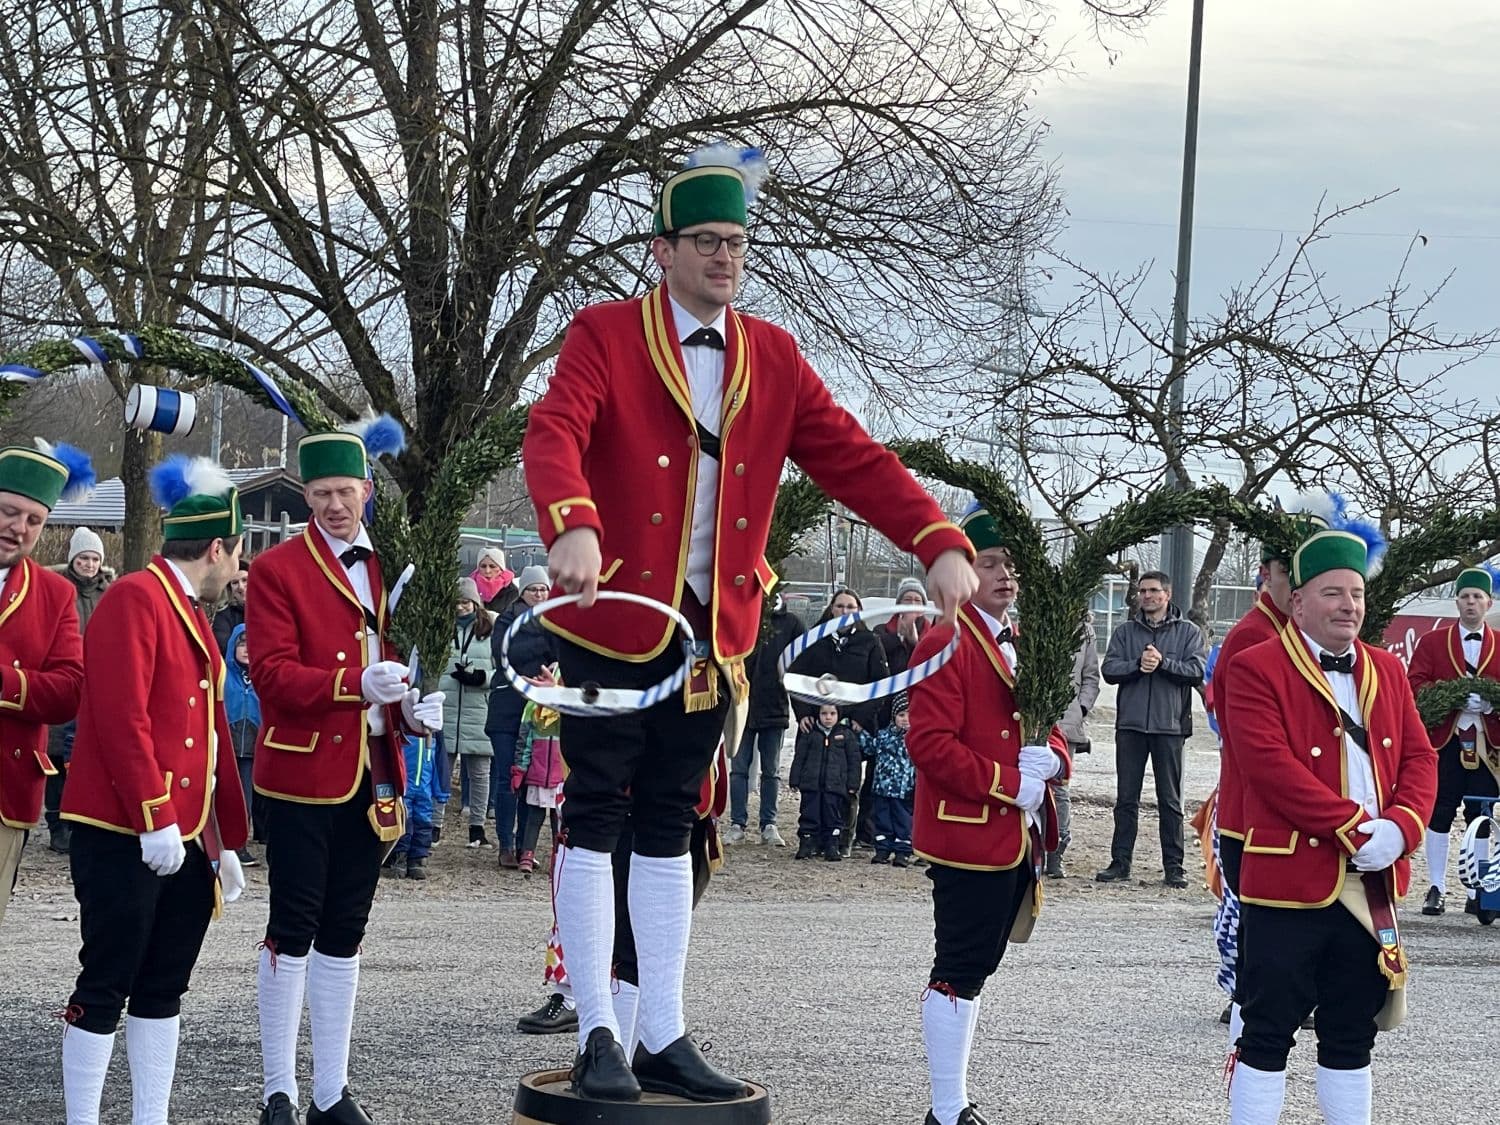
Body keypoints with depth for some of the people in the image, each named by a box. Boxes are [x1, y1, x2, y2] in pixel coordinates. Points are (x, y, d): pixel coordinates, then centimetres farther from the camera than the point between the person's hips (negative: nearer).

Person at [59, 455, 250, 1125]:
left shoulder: (192, 614, 17)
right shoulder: (135, 599, -12)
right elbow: (121, 716, -20)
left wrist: (228, 839, 19)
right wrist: (155, 818, -23)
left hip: (187, 838, 9)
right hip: (126, 836, -9)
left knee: (163, 989, 11)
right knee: (107, 987, -3)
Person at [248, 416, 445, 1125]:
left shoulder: (389, 568, 14)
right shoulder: (277, 570, -3)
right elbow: (273, 673, -13)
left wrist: (418, 707, -3)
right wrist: (355, 685, -27)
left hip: (372, 778, 5)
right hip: (301, 774, -5)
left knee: (343, 934, 10)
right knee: (293, 931, -3)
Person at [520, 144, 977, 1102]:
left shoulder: (774, 357, 7)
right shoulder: (605, 336, -6)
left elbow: (853, 457, 1)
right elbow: (553, 435, -23)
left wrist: (940, 543, -14)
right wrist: (573, 526, -43)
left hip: (712, 630, 5)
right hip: (612, 619, -4)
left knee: (670, 831, 10)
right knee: (597, 819, 0)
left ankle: (665, 1038, 15)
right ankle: (598, 1036, 6)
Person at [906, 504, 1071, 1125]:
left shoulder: (1022, 646, 16)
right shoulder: (946, 644, -12)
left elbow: (1047, 723, 22)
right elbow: (930, 744, -19)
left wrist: (1050, 758, -2)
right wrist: (1010, 785, -19)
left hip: (1019, 836, 9)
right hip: (969, 835, -9)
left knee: (976, 966, 14)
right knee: (961, 970, -5)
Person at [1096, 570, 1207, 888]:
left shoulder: (1188, 632, 6)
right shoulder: (1125, 631, 12)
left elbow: (1197, 670, -6)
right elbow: (1109, 669, 1)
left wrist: (1163, 662, -16)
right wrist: (1138, 664, -14)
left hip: (1170, 725, -2)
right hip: (1130, 725, 2)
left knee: (1170, 800, 2)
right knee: (1126, 798, 4)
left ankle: (1174, 867, 5)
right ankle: (1120, 863, 8)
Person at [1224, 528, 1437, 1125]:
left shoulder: (1386, 670, 13)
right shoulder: (1257, 669, -7)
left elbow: (1419, 757, 10)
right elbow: (1271, 764, -17)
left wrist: (1401, 828, -10)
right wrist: (1357, 827, -19)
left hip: (1371, 886, 6)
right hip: (1289, 880, -6)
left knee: (1352, 1033, 13)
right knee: (1269, 1031, -1)